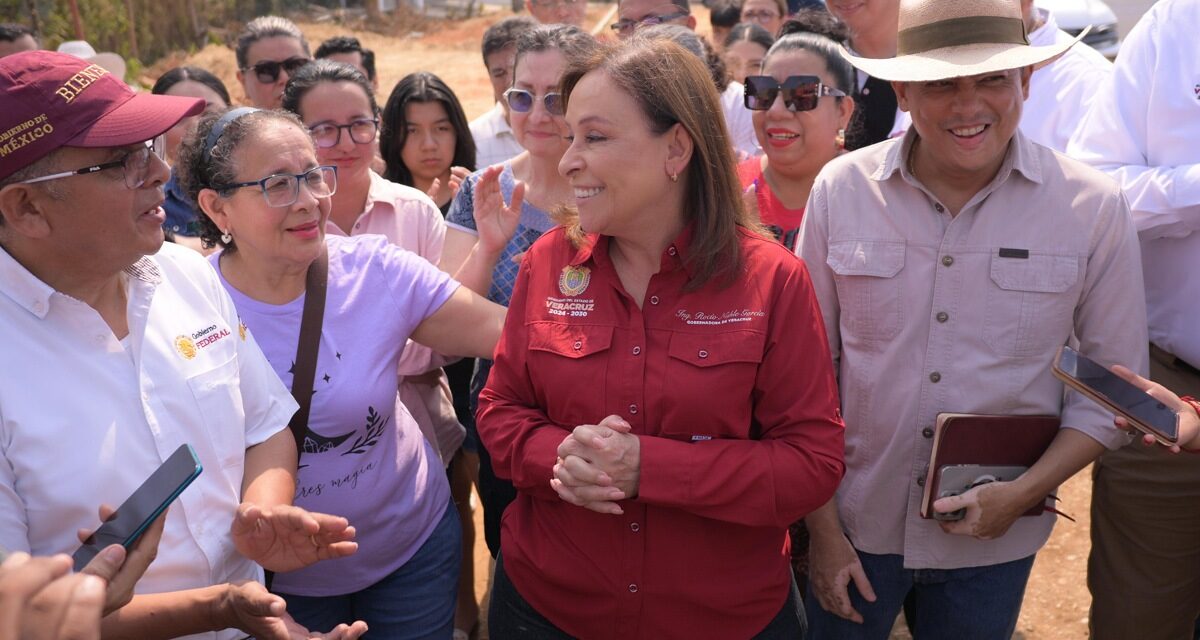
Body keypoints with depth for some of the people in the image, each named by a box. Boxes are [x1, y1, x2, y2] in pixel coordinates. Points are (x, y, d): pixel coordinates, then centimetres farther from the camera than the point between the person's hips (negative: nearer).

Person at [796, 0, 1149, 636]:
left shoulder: (1093, 207, -9)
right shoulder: (840, 188, -9)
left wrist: (1024, 493, -14)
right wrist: (821, 528, -4)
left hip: (994, 542, 0)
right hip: (852, 525, 0)